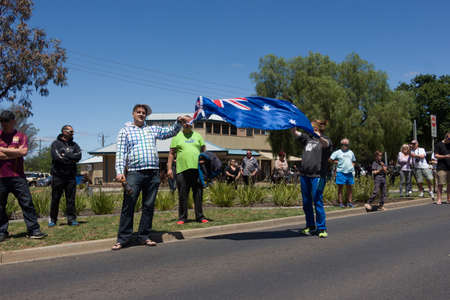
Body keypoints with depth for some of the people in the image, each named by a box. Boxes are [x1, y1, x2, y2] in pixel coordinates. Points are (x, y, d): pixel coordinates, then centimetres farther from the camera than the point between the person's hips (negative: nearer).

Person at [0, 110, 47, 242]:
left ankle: (33, 230, 1)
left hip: (17, 176, -1)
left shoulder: (21, 136, 8)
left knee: (27, 202, -3)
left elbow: (24, 152, -9)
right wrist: (16, 152, -6)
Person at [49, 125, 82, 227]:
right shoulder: (56, 144, 4)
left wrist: (65, 155, -9)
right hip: (58, 175, -3)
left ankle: (71, 219, 5)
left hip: (71, 176, 3)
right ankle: (52, 219, 13)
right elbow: (56, 157, -12)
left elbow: (78, 156, -1)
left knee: (71, 198, 1)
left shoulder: (74, 145, 16)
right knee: (55, 198, 3)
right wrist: (71, 159, -6)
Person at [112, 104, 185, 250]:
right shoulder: (125, 131, 10)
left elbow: (171, 131, 22)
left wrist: (178, 123, 1)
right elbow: (120, 153, 1)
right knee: (128, 206, -4)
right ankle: (123, 238, 4)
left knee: (149, 206, 6)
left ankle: (144, 236, 16)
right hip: (134, 173, -3)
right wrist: (119, 171, -12)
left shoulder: (152, 129, 20)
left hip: (153, 174, 4)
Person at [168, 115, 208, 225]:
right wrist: (169, 168, -1)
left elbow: (204, 151, 16)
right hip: (182, 170, -2)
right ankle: (182, 217, 11)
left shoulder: (197, 136, 16)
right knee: (182, 195, 2)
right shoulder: (177, 137, 9)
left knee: (198, 194, 3)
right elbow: (171, 153, 6)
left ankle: (200, 216, 10)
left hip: (197, 169, 2)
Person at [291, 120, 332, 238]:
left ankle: (321, 228, 4)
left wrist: (318, 135, -43)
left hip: (317, 176, -6)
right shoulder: (308, 138, 16)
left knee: (318, 202, -5)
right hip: (304, 175, 6)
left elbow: (325, 144, -23)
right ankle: (310, 226, 21)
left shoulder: (326, 140, 0)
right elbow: (295, 133, 13)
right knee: (306, 203, 10)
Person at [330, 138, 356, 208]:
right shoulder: (337, 152, 2)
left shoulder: (351, 152, 17)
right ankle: (340, 203, 2)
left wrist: (352, 166, 9)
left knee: (349, 188, 7)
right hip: (341, 172, -4)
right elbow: (331, 159, 0)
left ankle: (349, 202, 13)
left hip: (349, 172, 4)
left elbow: (353, 161, 27)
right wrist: (338, 162, -5)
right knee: (340, 187, -2)